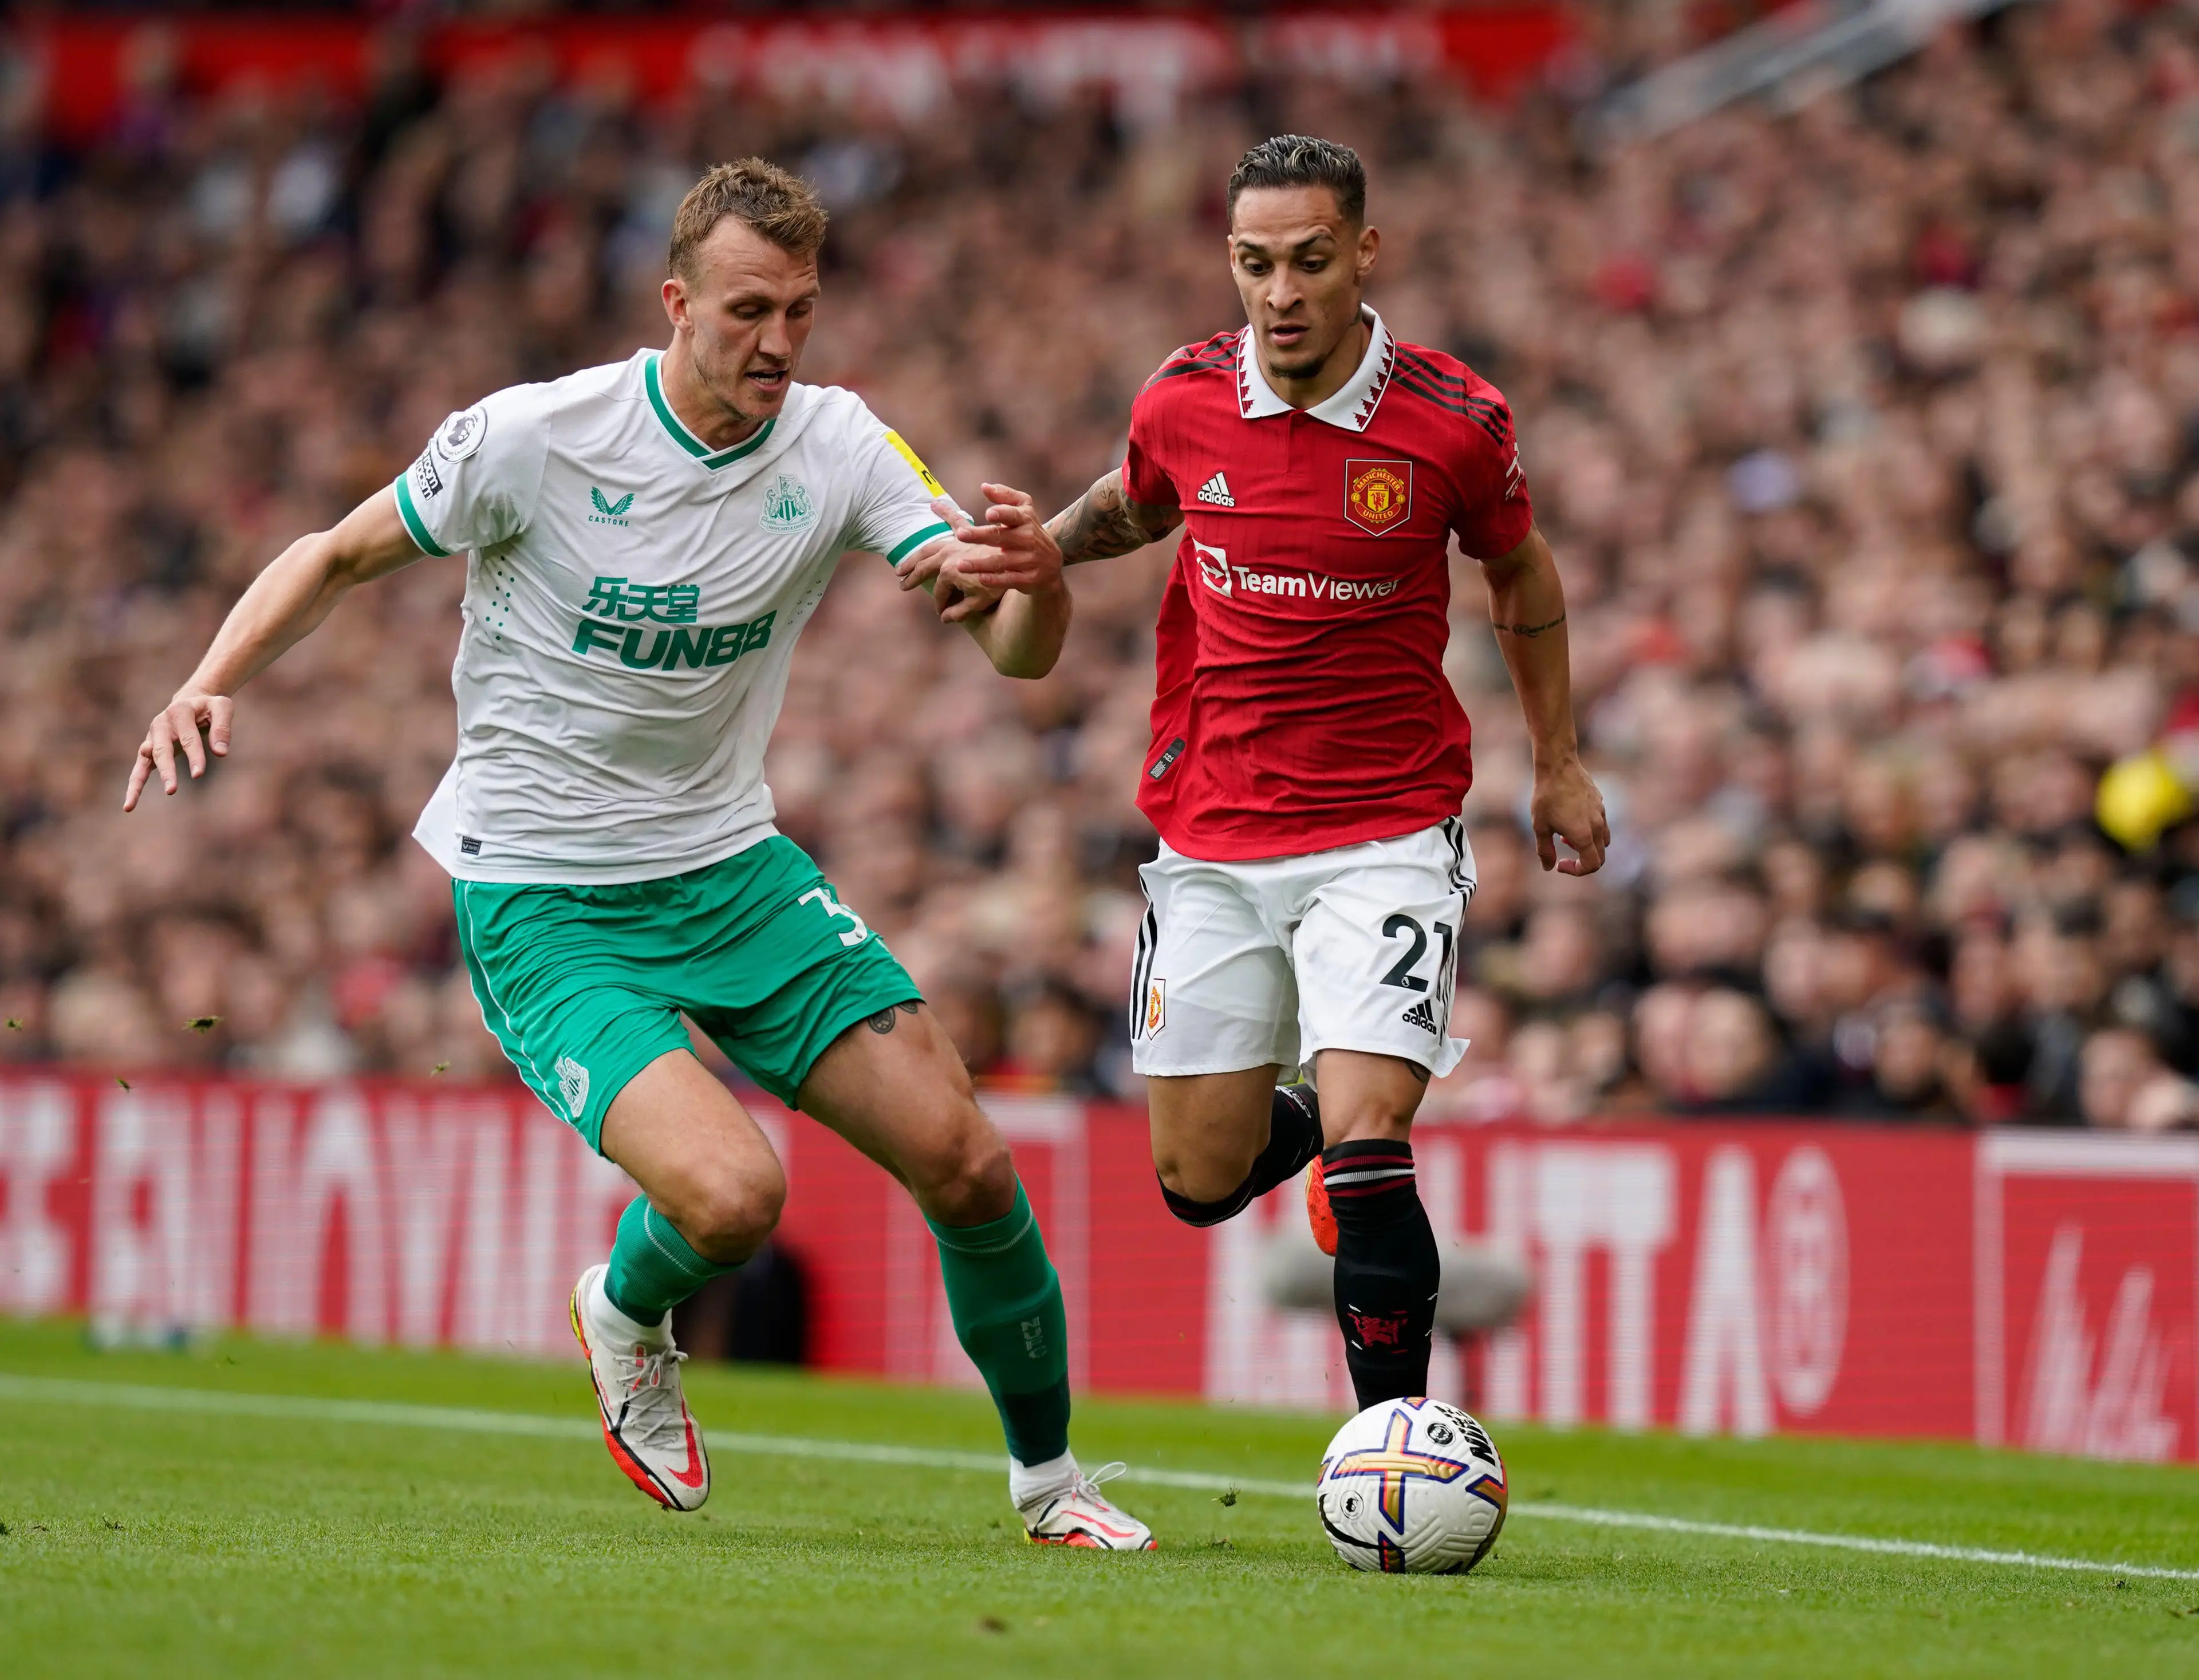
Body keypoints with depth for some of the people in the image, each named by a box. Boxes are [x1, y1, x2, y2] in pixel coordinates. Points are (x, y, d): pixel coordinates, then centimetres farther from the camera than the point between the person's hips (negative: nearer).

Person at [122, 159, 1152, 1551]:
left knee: (967, 1165, -6)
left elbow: (1021, 652, -12)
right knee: (733, 1197, -24)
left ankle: (1048, 1473, 18)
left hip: (731, 866, 4)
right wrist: (212, 688, -18)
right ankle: (629, 1318, 13)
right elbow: (339, 557, -1)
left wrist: (1033, 574, -36)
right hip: (540, 901, -4)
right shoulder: (535, 438, -16)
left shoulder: (838, 446, -6)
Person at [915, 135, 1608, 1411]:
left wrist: (1560, 764, 16)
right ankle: (1298, 1118, 44)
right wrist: (1042, 550, -2)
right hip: (1213, 843, 3)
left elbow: (1523, 573, 9)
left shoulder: (1456, 421, -11)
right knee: (1201, 1183, 8)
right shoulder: (1182, 404, -5)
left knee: (1365, 1150, -19)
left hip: (1386, 840, -3)